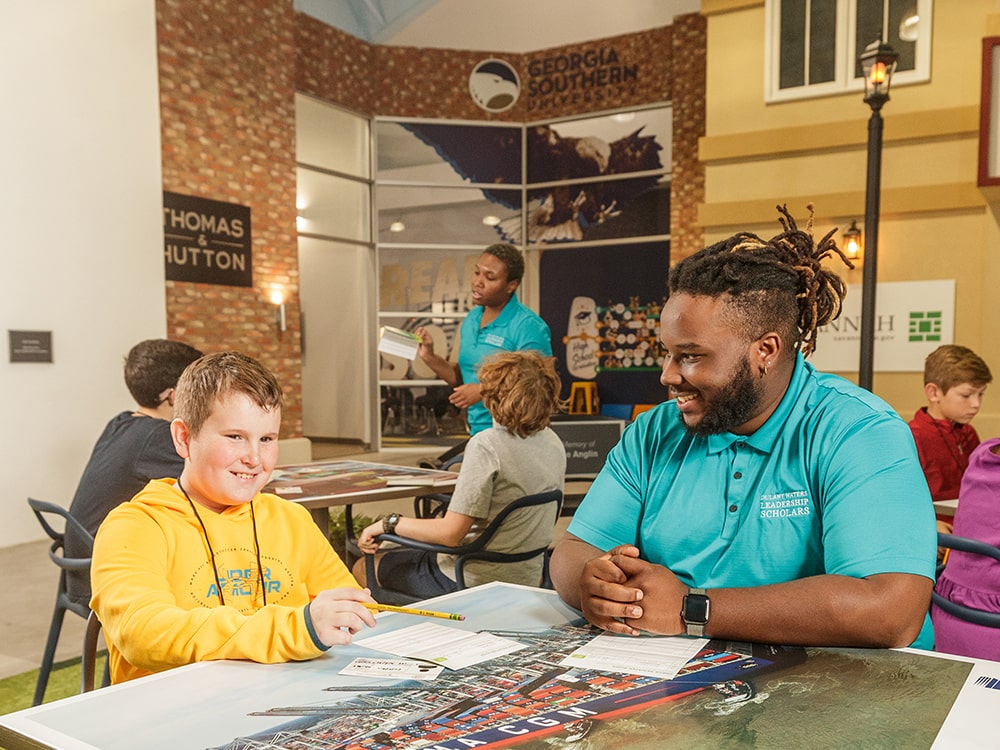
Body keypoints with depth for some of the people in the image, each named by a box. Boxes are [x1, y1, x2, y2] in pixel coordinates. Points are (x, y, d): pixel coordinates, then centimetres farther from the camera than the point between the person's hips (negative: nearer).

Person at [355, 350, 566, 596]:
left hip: (472, 583, -8)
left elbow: (450, 533, -23)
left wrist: (389, 523, -9)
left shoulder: (486, 445, -24)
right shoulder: (553, 442, -1)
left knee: (364, 569, 13)